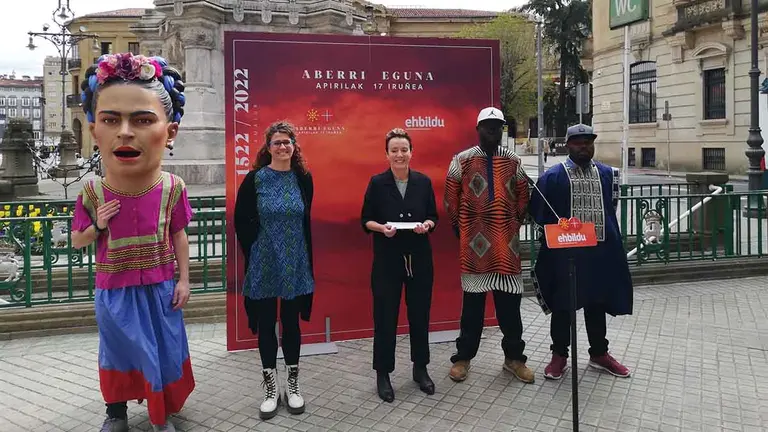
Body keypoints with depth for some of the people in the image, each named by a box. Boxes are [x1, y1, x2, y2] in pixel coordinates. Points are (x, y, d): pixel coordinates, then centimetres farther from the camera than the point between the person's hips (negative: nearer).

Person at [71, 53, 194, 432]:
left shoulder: (172, 189, -17)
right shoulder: (91, 193, -17)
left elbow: (178, 236, -2)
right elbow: (77, 241, -1)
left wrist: (184, 279, -3)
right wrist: (98, 226, -20)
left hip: (160, 288, 0)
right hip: (113, 291, 0)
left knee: (163, 351, 14)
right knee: (117, 351, 19)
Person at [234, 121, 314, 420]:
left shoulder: (303, 178, 1)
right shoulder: (255, 178, -7)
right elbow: (241, 220, 0)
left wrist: (306, 257, 10)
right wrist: (254, 251, 0)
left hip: (295, 262, 2)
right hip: (263, 263, -2)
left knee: (291, 322, 11)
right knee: (266, 324, 7)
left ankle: (292, 385, 24)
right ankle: (270, 388, 21)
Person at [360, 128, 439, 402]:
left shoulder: (423, 182, 3)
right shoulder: (377, 183, -3)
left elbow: (434, 217, 9)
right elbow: (365, 220, 0)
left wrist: (426, 225, -13)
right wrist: (381, 227, -19)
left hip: (419, 258, 2)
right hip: (387, 259, -2)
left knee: (420, 314, 10)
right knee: (385, 316, 2)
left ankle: (420, 369, 27)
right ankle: (383, 374, 16)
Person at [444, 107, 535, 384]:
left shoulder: (513, 161, 9)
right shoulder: (462, 160, 0)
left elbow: (523, 197, 16)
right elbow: (451, 197, 4)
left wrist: (516, 225, 12)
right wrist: (460, 229, 5)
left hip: (507, 242, 3)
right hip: (474, 242, -2)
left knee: (510, 302, 7)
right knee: (472, 302, 4)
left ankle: (513, 357, 20)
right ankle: (463, 357, 16)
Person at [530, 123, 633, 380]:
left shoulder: (607, 174, 8)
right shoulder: (553, 176, -5)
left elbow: (611, 209, 17)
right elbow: (538, 212, -3)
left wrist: (608, 233, 9)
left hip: (600, 251, 4)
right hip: (564, 251, -4)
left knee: (597, 302, 15)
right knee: (562, 305, 5)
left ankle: (599, 353, 29)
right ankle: (559, 355, 19)